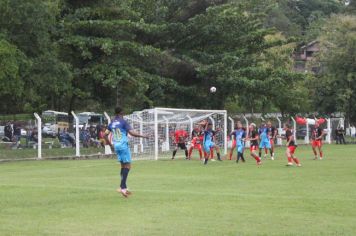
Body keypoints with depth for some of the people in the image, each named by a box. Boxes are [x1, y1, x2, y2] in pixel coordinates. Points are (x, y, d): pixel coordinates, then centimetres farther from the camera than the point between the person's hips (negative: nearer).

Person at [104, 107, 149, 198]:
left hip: (116, 146, 7)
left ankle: (124, 187, 14)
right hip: (123, 145, -7)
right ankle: (122, 187, -18)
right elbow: (132, 133, -18)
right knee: (127, 166, -6)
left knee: (123, 166, 15)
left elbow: (105, 134, 10)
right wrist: (143, 136, -6)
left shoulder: (112, 123, 10)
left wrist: (110, 144, 22)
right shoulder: (123, 122, -10)